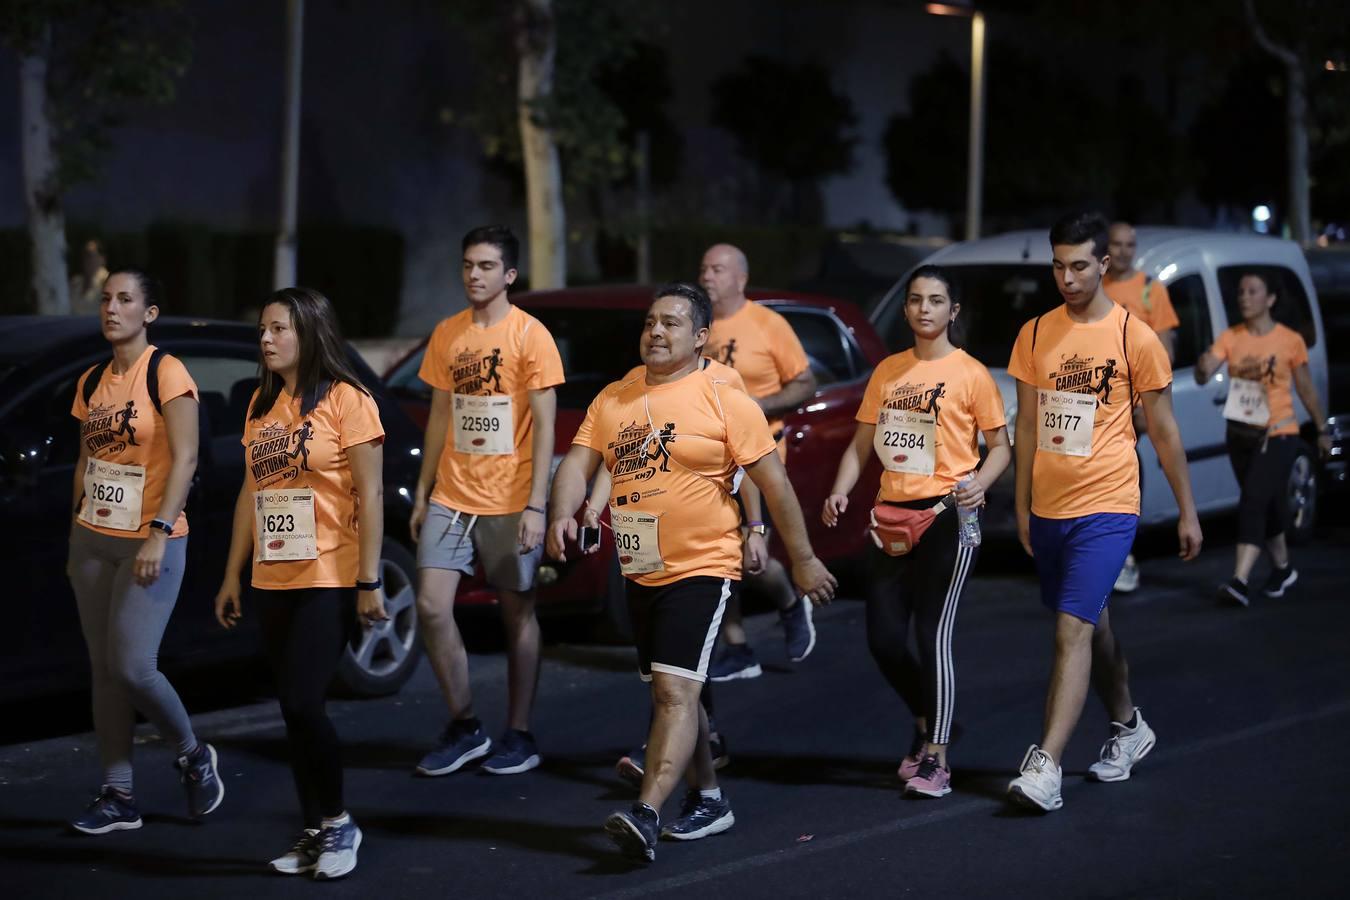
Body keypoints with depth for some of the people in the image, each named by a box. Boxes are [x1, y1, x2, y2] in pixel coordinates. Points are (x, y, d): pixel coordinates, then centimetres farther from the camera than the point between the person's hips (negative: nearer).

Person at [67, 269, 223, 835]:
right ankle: (118, 796, 11)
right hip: (92, 539, 7)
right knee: (103, 669, 5)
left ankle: (193, 755, 13)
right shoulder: (91, 382, 11)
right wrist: (76, 537, 15)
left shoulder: (165, 373, -9)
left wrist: (158, 533, -22)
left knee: (132, 667, -12)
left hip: (151, 543, -7)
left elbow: (185, 458, -15)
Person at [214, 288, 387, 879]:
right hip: (273, 582, 6)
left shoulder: (346, 399, -7)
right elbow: (251, 492, 15)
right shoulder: (261, 403, 11)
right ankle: (313, 831, 16)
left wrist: (369, 582, -13)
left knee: (303, 701, -13)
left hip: (329, 580, -6)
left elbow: (369, 494, -9)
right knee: (294, 709, 7)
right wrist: (232, 577, 12)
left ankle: (338, 822, 5)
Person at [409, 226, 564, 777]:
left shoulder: (530, 335, -7)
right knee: (432, 607, -4)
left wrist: (536, 505, -15)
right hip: (451, 498, 5)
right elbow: (440, 416, 15)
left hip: (509, 501, -4)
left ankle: (519, 735, 16)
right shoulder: (447, 335, 8)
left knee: (518, 613, 5)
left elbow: (544, 425, -9)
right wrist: (422, 493, 12)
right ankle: (464, 727, 10)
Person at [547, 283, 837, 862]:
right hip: (640, 572, 7)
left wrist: (803, 559, -5)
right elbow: (578, 462, 1)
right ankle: (708, 800, 31)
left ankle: (645, 816, -26)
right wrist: (562, 515, -20)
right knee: (672, 692, 16)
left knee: (675, 690, -17)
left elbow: (774, 483, -6)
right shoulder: (612, 401, 8)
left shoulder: (725, 401, -8)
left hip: (702, 569, -7)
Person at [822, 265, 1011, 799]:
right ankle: (927, 722, 29)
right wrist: (839, 493, -2)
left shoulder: (970, 374, -2)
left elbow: (1000, 446, 0)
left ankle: (936, 759, -3)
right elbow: (862, 444, 13)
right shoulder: (887, 372, 12)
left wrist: (978, 485, -20)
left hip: (945, 515, -5)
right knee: (883, 639, 3)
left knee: (933, 634, -10)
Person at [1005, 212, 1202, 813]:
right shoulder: (1035, 335, 6)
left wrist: (1187, 511, 4)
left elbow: (1163, 429, 1)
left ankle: (1045, 767, -21)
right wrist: (1022, 505, 12)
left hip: (1105, 509, -5)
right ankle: (1128, 728, 39)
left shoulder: (1134, 337, -6)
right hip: (1049, 509, 5)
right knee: (1090, 626, 18)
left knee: (1073, 630, -16)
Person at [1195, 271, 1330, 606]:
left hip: (1278, 435, -4)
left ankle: (1240, 581, -24)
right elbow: (1203, 376, -12)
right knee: (1269, 505, 16)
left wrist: (1322, 430, 13)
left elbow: (1306, 389, 5)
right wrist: (1203, 368, -36)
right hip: (1240, 436, 4)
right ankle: (1283, 568, 36)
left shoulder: (1290, 341, -5)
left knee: (1254, 502, -18)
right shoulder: (1230, 338, 1)